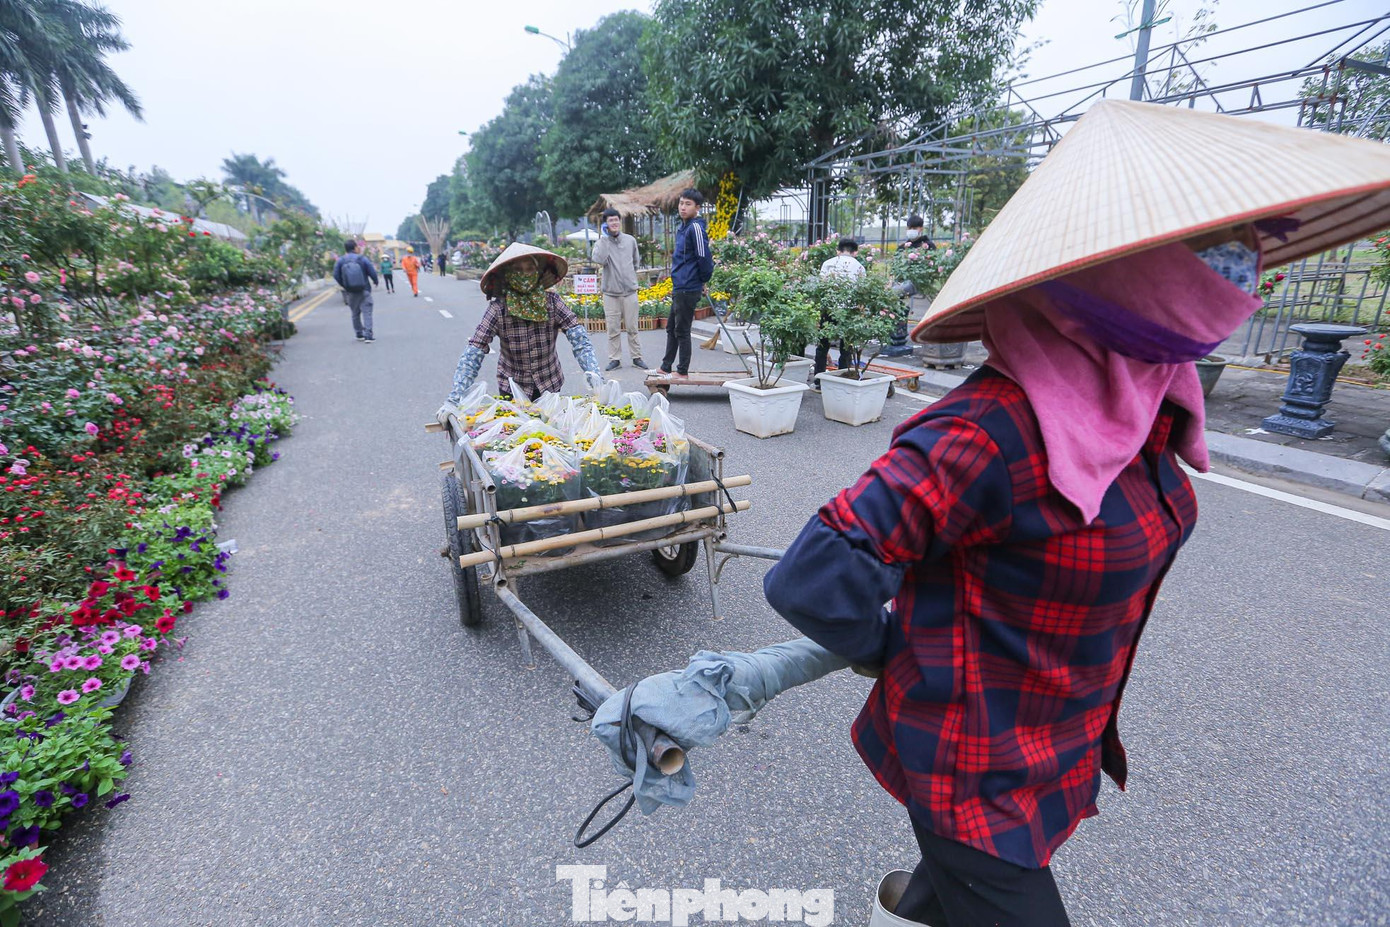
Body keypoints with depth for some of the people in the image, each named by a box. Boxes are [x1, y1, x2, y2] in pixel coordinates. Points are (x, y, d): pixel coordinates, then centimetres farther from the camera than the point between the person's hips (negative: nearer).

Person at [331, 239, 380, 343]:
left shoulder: (340, 261, 0)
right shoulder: (362, 258, -8)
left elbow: (336, 275, -2)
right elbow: (372, 272, -9)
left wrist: (344, 286, 13)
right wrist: (375, 281, 11)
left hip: (351, 292, 3)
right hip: (364, 290, -3)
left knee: (355, 313, 16)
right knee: (367, 312, -3)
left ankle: (359, 334, 22)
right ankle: (368, 335, -11)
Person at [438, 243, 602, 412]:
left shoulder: (552, 301, -12)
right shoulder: (498, 308, -16)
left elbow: (579, 338, -19)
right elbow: (473, 353, -21)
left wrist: (593, 372, -37)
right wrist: (455, 399, -31)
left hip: (551, 385, 1)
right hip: (512, 389, -1)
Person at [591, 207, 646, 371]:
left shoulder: (630, 240, 8)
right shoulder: (601, 242, 0)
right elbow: (598, 260, -19)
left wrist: (630, 276, 15)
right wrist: (604, 238, -15)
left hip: (630, 291, 1)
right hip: (610, 292, -1)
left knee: (632, 328, 5)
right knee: (613, 329, 2)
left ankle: (637, 357, 13)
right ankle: (615, 359, 10)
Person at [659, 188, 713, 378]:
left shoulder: (696, 227, -15)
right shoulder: (682, 227, 14)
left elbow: (704, 257, -18)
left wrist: (704, 280, -5)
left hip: (688, 289, -10)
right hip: (679, 288, 10)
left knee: (682, 331, -1)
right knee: (671, 328, 17)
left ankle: (682, 371, 10)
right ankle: (666, 367, 28)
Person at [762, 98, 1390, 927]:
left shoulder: (1139, 397, -5)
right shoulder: (998, 428, -34)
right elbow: (813, 581, -36)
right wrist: (911, 660, -17)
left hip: (1064, 739, 8)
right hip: (977, 772, -8)